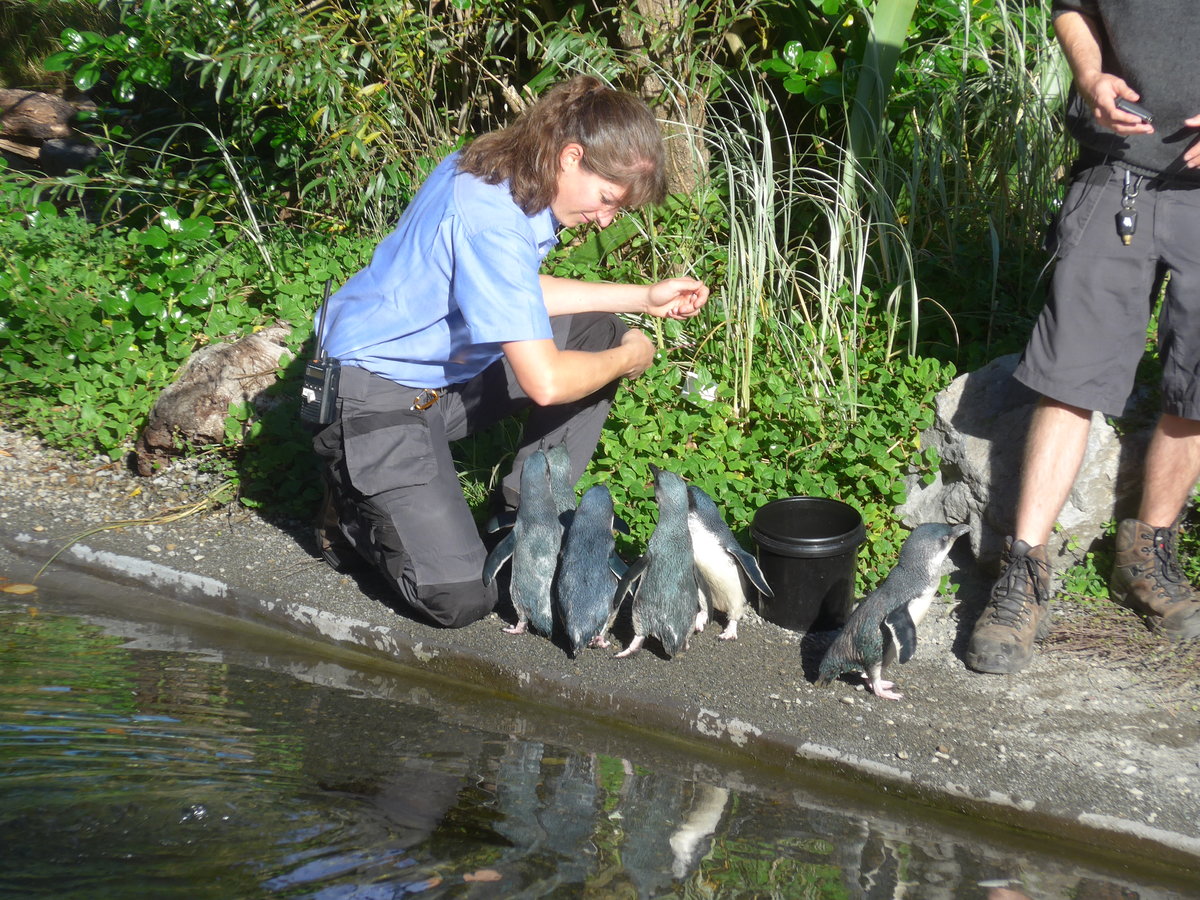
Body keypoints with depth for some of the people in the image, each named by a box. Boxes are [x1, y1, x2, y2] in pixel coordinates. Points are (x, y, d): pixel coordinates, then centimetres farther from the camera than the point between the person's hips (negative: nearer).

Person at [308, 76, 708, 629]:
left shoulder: (499, 174, 2)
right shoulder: (492, 219, -29)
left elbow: (521, 297, 20)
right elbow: (545, 382, -31)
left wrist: (645, 298, 15)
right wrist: (628, 359, -10)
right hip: (381, 394, -10)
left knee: (598, 333, 5)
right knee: (460, 598, -19)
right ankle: (356, 508, 10)